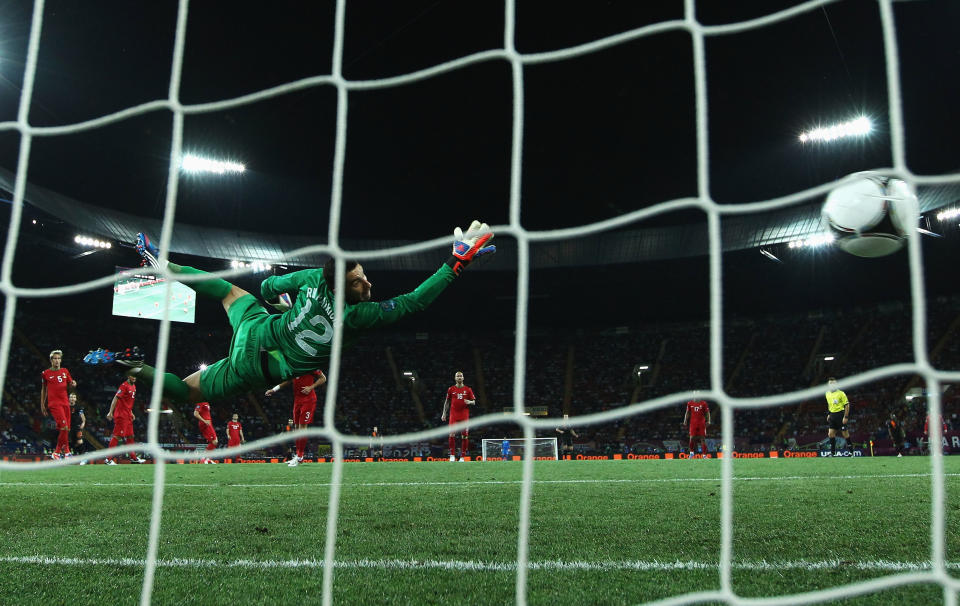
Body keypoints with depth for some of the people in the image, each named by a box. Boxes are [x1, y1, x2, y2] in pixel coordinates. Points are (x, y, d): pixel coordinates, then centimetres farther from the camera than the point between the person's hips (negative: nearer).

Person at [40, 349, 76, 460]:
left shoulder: (65, 371, 13)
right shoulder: (46, 373, 4)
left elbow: (70, 385, 21)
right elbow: (43, 390, 12)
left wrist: (73, 384, -4)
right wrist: (42, 405, 12)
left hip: (65, 402, 5)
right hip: (54, 403, -5)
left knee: (66, 429, 3)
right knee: (64, 427, -18)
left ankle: (57, 452, 15)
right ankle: (66, 451, -10)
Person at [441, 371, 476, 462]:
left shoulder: (468, 389, 7)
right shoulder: (451, 389, 8)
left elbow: (474, 402, 10)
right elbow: (447, 402, 14)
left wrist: (469, 402, -13)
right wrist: (444, 413, 10)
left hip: (464, 416, 0)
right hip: (453, 415, 0)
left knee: (464, 436, -2)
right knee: (452, 434, -10)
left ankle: (462, 456, 4)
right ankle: (452, 455, -1)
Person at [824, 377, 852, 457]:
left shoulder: (841, 393, -10)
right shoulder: (828, 394, 10)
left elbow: (847, 405, -11)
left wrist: (846, 417, -16)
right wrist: (829, 414, 17)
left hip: (840, 414, -6)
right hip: (832, 415, 6)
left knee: (845, 433, 0)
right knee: (831, 433, 1)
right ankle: (833, 452, 8)